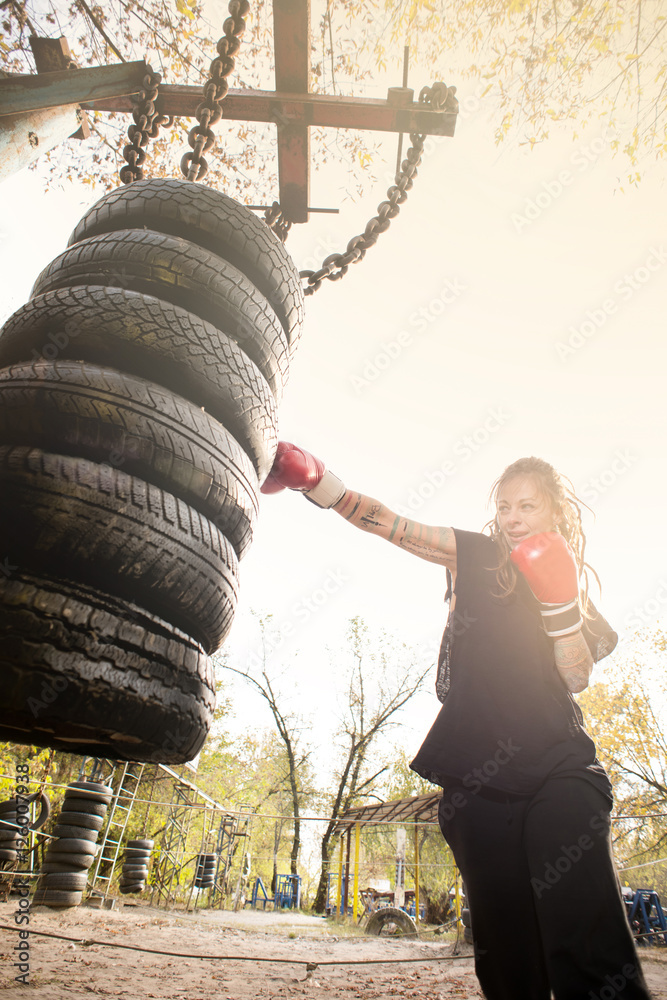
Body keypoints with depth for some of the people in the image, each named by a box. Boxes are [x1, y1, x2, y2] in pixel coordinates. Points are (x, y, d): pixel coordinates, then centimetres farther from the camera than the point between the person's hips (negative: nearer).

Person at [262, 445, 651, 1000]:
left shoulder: (574, 587, 14)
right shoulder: (479, 556, 8)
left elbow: (577, 677, 3)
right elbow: (391, 525, -3)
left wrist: (561, 601, -12)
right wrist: (315, 478, -17)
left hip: (558, 769, 1)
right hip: (479, 777, 0)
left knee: (590, 945, -13)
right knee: (506, 951, 7)